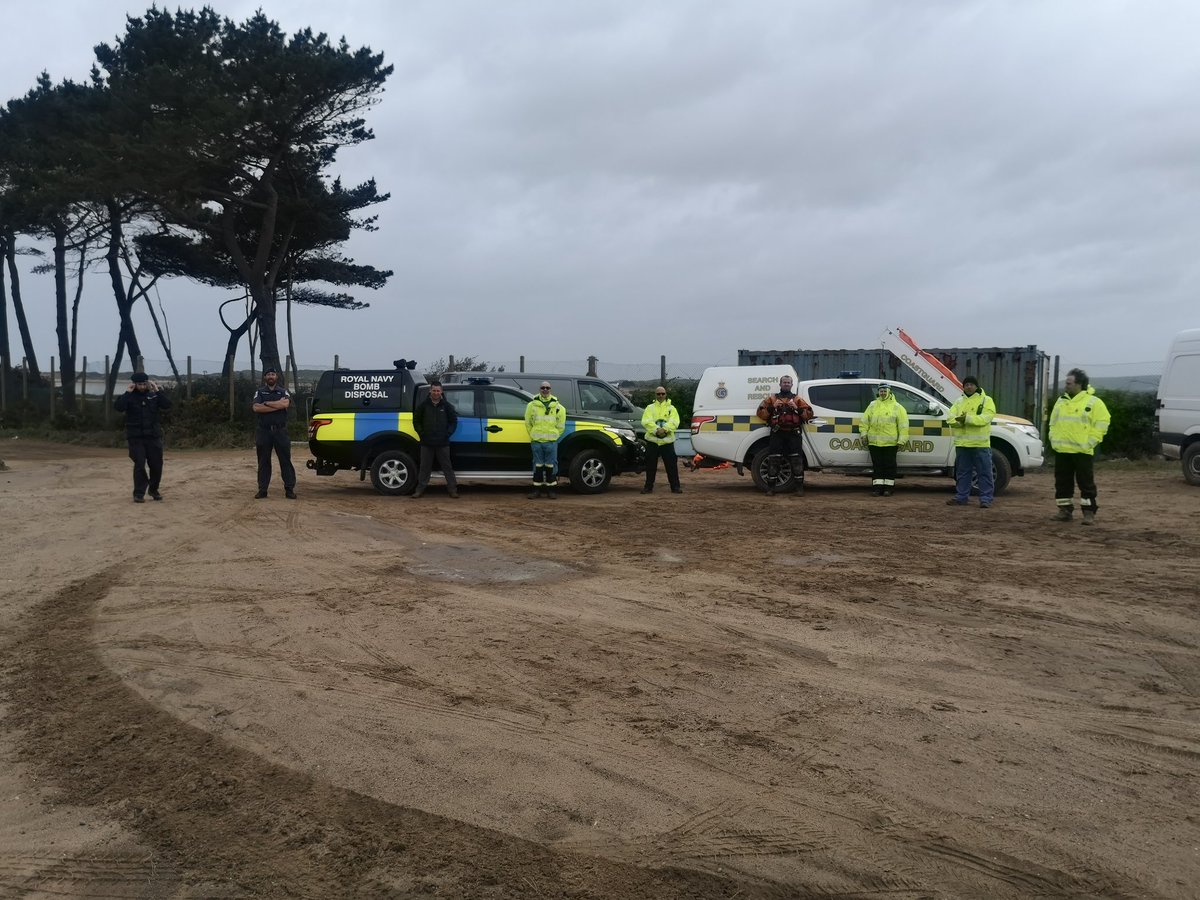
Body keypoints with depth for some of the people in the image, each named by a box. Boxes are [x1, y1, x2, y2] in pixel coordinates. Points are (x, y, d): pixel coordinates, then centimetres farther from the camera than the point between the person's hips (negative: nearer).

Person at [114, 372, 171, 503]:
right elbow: (118, 407, -18)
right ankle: (139, 493, -1)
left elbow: (168, 404, -5)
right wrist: (127, 392, -19)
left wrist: (157, 391, -11)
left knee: (156, 465, 6)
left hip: (153, 436, 3)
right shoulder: (129, 396, -1)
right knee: (139, 465, -8)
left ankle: (154, 490, 25)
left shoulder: (153, 395, 7)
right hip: (136, 437, -3)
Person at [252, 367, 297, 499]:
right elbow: (256, 408, -9)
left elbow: (285, 404, -14)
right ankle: (262, 490, 11)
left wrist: (267, 403, -10)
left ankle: (289, 489, 2)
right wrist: (277, 405, -11)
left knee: (286, 460, -1)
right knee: (263, 462, 5)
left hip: (280, 430, -1)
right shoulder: (259, 392, 9)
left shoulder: (284, 391, 8)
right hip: (264, 430, 1)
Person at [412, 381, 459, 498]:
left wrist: (448, 433, -2)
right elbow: (416, 420, 9)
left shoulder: (447, 405, 3)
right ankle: (420, 489, 14)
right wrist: (422, 433, -1)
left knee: (447, 466, 3)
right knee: (425, 467, 7)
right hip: (426, 443, 0)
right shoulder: (423, 405, 2)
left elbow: (454, 421, 9)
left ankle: (452, 489, 7)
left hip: (443, 443, 0)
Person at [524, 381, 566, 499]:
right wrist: (533, 436, 8)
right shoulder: (532, 405, 5)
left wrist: (554, 436, 8)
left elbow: (561, 425, 12)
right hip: (536, 441, 0)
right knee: (538, 466, 4)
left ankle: (552, 490, 9)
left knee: (551, 466, 1)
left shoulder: (557, 406, 6)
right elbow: (528, 423, 11)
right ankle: (537, 489, 10)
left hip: (551, 441, 0)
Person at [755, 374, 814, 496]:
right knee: (773, 460, -4)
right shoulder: (772, 398, 18)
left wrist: (798, 409, -7)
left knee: (796, 460, -4)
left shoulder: (797, 399, 18)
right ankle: (771, 487, 3)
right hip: (777, 433, 0)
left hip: (793, 434, 0)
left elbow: (809, 413, 9)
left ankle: (799, 486, 3)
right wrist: (772, 407, -7)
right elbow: (760, 412, 9)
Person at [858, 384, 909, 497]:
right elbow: (864, 421, 15)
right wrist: (864, 434, 6)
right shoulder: (872, 405, 11)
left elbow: (903, 425, -1)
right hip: (874, 442, 3)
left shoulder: (897, 407, 2)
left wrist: (901, 441, -6)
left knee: (889, 465, 2)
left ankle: (888, 487, 9)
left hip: (890, 443, -2)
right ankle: (877, 487, 9)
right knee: (877, 465, 5)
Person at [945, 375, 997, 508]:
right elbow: (950, 418, 5)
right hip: (962, 443, 5)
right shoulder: (959, 402, 16)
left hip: (980, 444, -5)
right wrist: (959, 420, -16)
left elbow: (985, 418, -15)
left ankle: (986, 499, 0)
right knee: (962, 473, 11)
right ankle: (961, 497, 18)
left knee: (984, 473, -3)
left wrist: (967, 418, -23)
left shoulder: (986, 400, 1)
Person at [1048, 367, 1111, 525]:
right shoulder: (1061, 401, 13)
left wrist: (1089, 442, -12)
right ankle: (1065, 510, 17)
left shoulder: (1093, 402, -5)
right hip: (1061, 450, 6)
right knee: (1062, 482, 8)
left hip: (1082, 451, -6)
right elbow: (1053, 422, 20)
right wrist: (1053, 439, 7)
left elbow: (1101, 424, -6)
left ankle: (1089, 512, 3)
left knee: (1086, 482, -2)